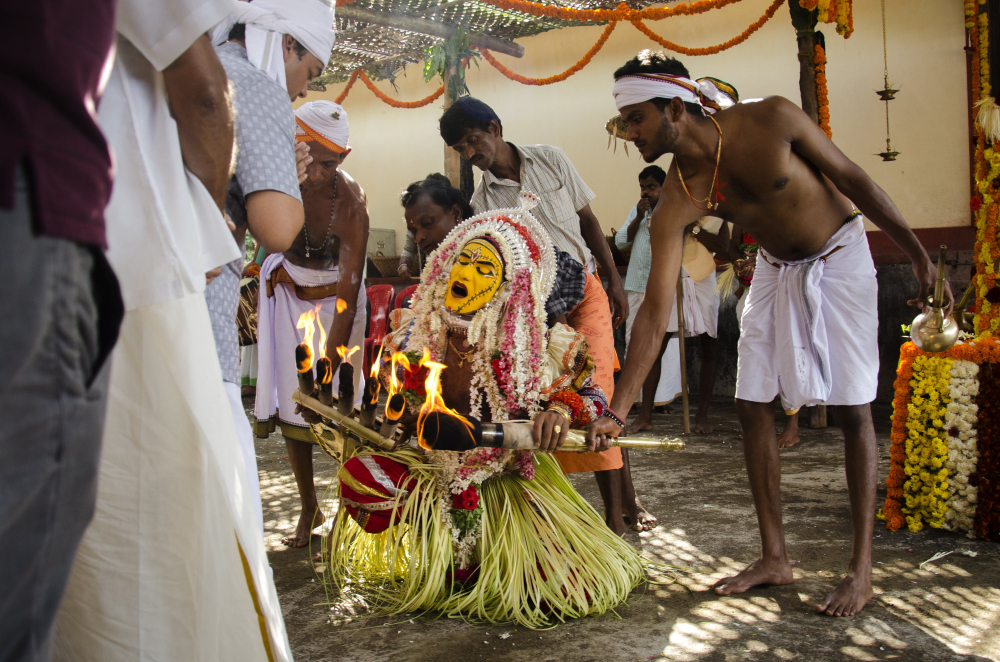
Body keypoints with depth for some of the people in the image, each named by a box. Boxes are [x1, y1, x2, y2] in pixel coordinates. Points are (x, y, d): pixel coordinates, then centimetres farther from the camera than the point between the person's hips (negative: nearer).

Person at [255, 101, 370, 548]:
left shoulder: (351, 204, -28)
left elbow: (347, 297, -30)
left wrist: (328, 369, -33)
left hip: (334, 300, -2)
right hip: (287, 294, 3)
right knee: (292, 405, 0)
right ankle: (309, 509, 13)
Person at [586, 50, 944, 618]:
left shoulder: (770, 120, -27)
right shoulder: (676, 204, -18)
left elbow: (853, 178, -14)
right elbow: (656, 309, -20)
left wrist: (918, 255, -8)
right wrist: (618, 410, -25)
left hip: (840, 257, -4)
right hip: (776, 271, 4)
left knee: (853, 410, -5)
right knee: (753, 404, -2)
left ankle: (863, 569, 3)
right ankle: (775, 557, 10)